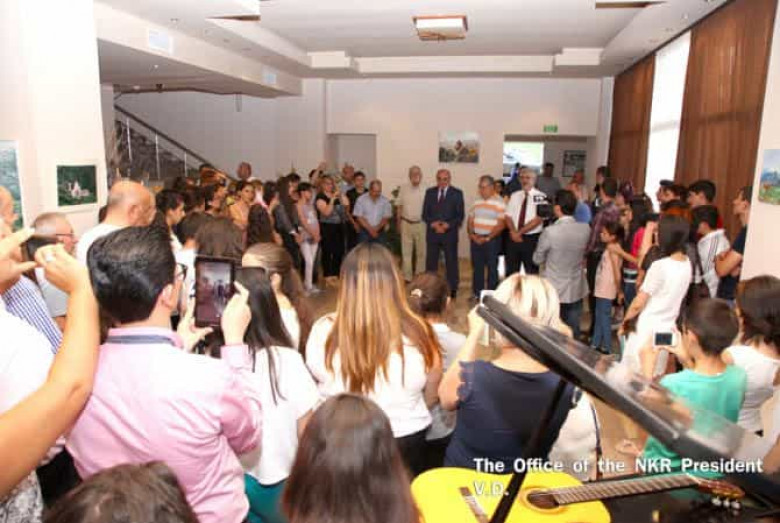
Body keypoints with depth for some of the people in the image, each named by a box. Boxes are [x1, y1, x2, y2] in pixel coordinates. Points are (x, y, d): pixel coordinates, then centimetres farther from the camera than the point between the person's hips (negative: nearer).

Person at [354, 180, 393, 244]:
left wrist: (376, 229, -12)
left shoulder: (385, 201, 1)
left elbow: (386, 218, 2)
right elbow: (359, 217, -5)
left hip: (380, 232, 2)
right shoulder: (361, 200, -3)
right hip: (364, 232, -1)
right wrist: (370, 229, -12)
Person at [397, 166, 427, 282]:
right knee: (406, 252, 7)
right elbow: (399, 207, 7)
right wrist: (398, 223, 7)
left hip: (421, 224, -2)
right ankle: (407, 278, 16)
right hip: (406, 224, 2)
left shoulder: (426, 190, -8)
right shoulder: (403, 188, 1)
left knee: (421, 252, 8)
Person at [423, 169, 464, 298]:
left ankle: (452, 290, 15)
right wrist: (433, 223, -12)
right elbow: (425, 214, 7)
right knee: (430, 262, 4)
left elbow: (460, 215, -1)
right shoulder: (430, 192, 9)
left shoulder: (457, 193, 2)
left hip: (450, 233, -2)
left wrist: (447, 225, -15)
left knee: (451, 262, 5)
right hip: (432, 232, 2)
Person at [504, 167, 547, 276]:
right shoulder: (515, 196, 10)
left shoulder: (540, 197, -7)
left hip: (531, 239, -4)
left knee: (532, 273, 6)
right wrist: (514, 232, -11)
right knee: (511, 272, 11)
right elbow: (508, 216, 6)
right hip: (514, 238, 5)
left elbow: (538, 219, -14)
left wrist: (519, 232, -13)